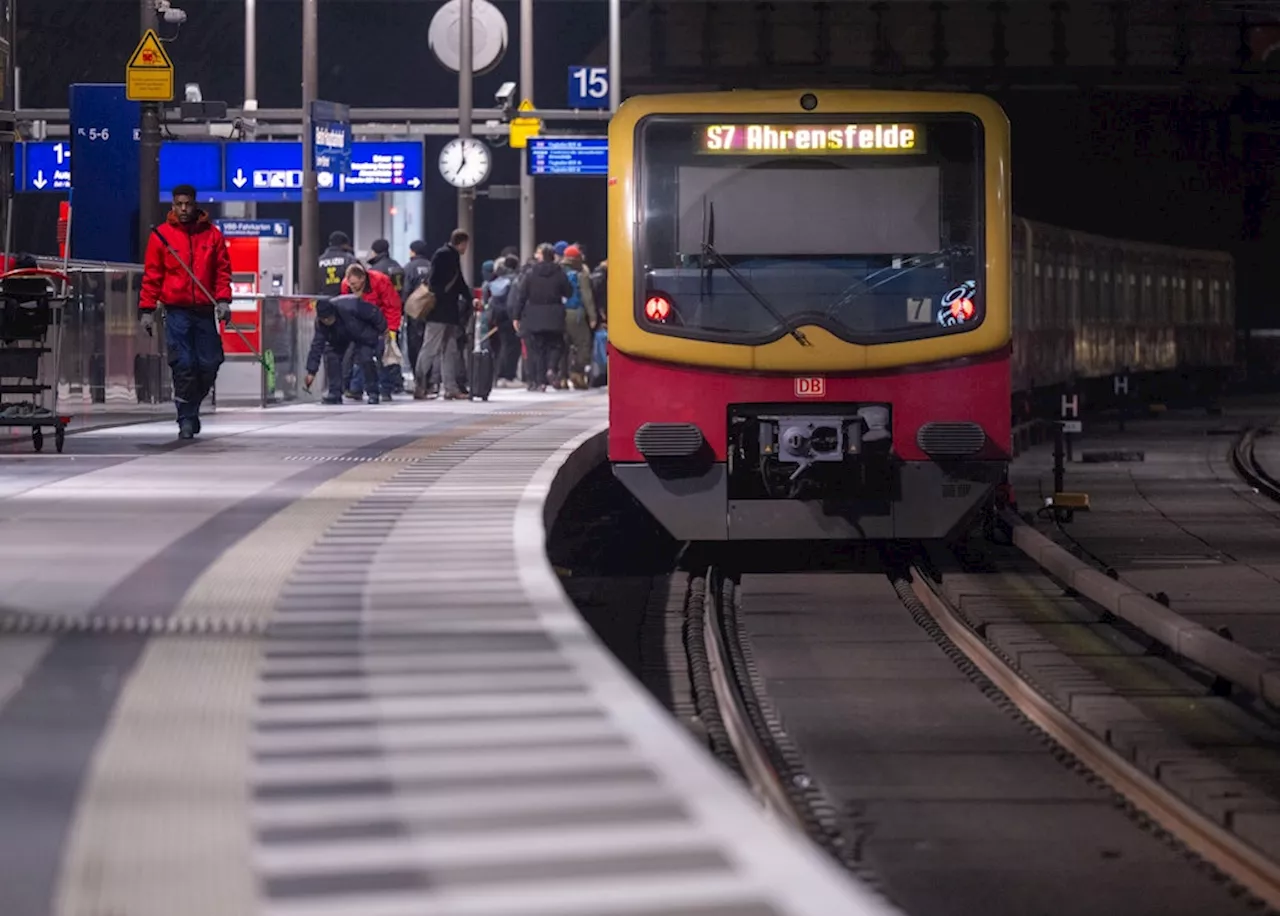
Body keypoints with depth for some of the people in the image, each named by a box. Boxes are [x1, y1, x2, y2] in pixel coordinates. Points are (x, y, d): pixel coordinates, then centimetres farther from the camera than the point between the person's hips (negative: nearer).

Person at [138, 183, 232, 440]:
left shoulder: (212, 235, 7)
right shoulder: (161, 235, 3)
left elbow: (223, 270, 8)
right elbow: (152, 275, 5)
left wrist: (223, 300, -6)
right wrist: (147, 309, 0)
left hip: (205, 310, 2)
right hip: (177, 311, -2)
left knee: (209, 365, 2)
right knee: (183, 365, -8)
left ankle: (192, 407, 26)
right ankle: (186, 419, -1)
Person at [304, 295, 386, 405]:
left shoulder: (350, 307, -41)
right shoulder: (320, 323, -25)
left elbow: (374, 312, -27)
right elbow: (317, 346, -23)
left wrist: (382, 329, -12)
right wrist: (311, 371, -26)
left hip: (364, 333, -5)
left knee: (365, 358, -22)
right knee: (331, 355, -12)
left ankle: (373, 394, -4)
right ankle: (335, 394, -2)